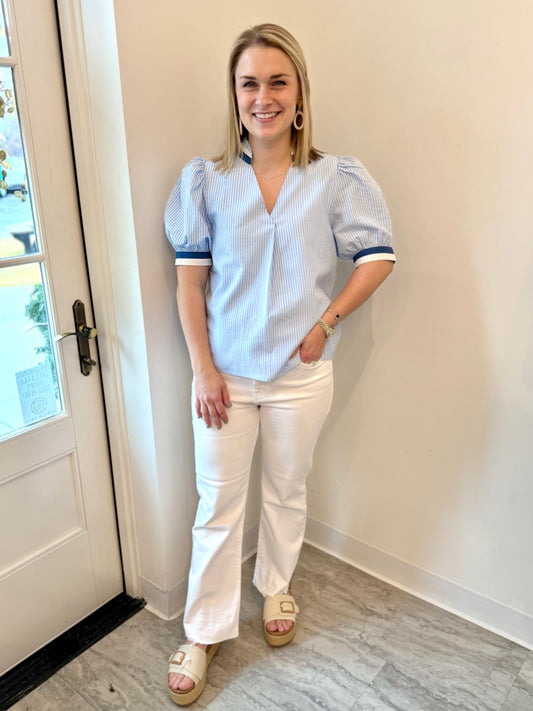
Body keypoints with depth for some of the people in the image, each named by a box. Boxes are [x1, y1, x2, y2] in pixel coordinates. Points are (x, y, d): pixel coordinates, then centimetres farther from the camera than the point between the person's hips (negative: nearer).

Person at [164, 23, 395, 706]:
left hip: (301, 372, 1)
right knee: (218, 503, 10)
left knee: (287, 491, 18)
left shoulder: (335, 178, -3)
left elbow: (378, 257, 1)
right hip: (225, 372, 0)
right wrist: (204, 369, -8)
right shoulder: (205, 179, -3)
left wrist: (324, 325, -7)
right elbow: (189, 279, -3)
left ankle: (276, 587, 46)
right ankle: (204, 631, 30)